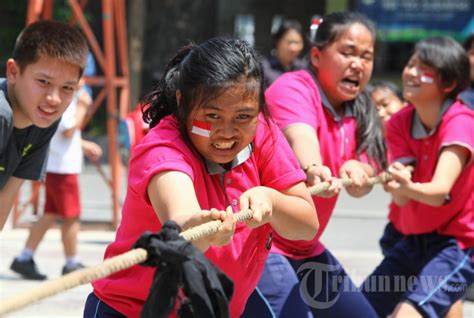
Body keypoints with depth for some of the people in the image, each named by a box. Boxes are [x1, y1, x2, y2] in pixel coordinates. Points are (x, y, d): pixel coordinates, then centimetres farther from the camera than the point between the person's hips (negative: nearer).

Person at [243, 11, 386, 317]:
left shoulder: (358, 113, 8)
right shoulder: (293, 87, -14)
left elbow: (365, 179, -5)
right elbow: (300, 137, -35)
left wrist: (355, 171, -29)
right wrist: (313, 170, -58)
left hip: (305, 248, 9)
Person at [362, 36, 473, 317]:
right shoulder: (400, 123, -4)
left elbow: (441, 191, -34)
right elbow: (401, 197, -18)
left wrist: (411, 188, -56)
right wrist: (397, 186, -42)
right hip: (408, 239, 7)